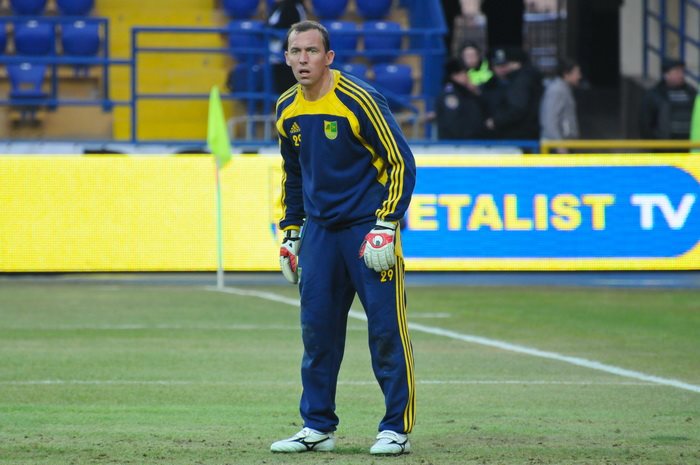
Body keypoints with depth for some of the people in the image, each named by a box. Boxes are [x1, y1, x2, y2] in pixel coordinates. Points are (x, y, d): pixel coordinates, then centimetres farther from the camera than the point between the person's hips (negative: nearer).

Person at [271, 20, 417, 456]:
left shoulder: (358, 100, -14)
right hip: (319, 229, 6)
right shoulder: (287, 110, 6)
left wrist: (386, 227, -17)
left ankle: (396, 428, 1)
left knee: (386, 328, -6)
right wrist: (291, 233, 17)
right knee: (316, 329, 4)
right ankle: (318, 428, 13)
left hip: (368, 227, -6)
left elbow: (402, 163, -12)